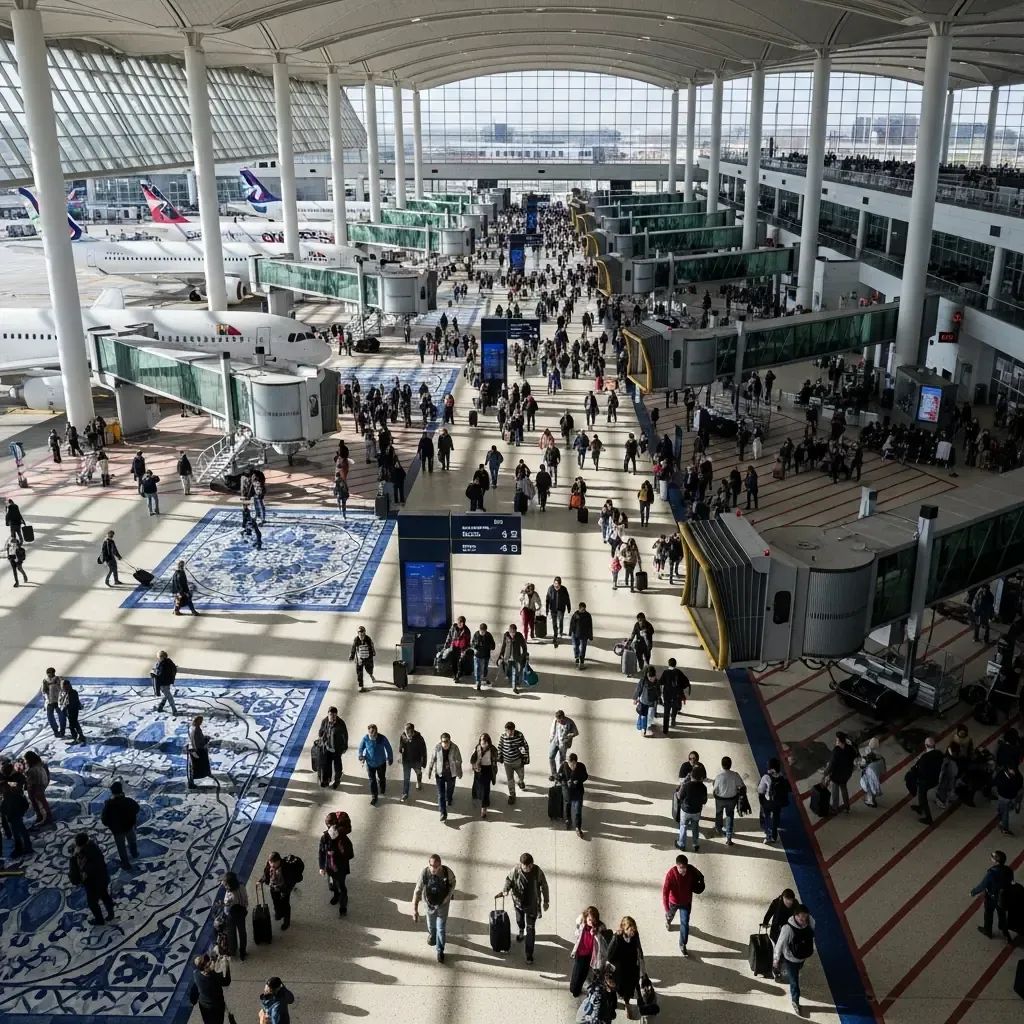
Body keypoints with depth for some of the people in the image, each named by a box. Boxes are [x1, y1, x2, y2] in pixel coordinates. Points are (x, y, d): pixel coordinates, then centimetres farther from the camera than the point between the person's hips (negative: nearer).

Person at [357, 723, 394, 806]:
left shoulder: (382, 738, -25)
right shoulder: (365, 738, -23)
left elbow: (388, 749, -10)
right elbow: (361, 748, -4)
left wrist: (390, 759, 0)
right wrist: (361, 757, -18)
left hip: (381, 762, 0)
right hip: (370, 763, 0)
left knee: (381, 778, 23)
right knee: (372, 780, 9)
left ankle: (382, 789, 54)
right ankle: (374, 796, 28)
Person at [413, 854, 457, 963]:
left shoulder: (447, 871, -29)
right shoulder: (424, 873, -31)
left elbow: (453, 882, -5)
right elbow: (417, 891, -25)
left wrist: (449, 895, -5)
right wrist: (415, 909, -28)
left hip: (443, 904, -1)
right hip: (430, 904, 1)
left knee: (441, 928, 7)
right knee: (431, 924, 25)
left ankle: (440, 951, 29)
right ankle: (432, 934, 60)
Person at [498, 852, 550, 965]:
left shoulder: (537, 871, -22)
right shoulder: (516, 870, -22)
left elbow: (544, 885, -9)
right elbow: (509, 880, -5)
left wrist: (546, 901, -2)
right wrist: (505, 890, -24)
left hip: (532, 904, -2)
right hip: (519, 902, 2)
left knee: (531, 928, 0)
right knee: (519, 920, 28)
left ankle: (529, 954, 11)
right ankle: (521, 931, 63)